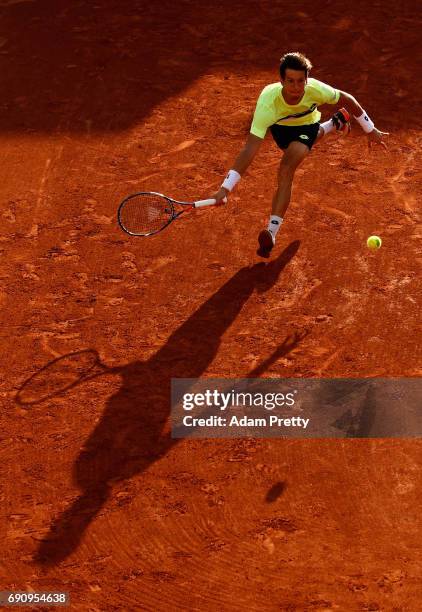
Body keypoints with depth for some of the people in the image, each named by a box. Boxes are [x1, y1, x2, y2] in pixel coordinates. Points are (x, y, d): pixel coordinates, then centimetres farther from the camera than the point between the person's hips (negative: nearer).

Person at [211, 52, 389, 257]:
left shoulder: (315, 89, -38)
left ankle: (272, 232, -27)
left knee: (286, 172, -27)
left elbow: (347, 99, -16)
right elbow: (250, 149, -47)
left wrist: (371, 130, -6)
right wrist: (225, 188, -55)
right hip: (280, 126, 2)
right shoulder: (268, 103, -44)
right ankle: (335, 123, 66)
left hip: (307, 125, -2)